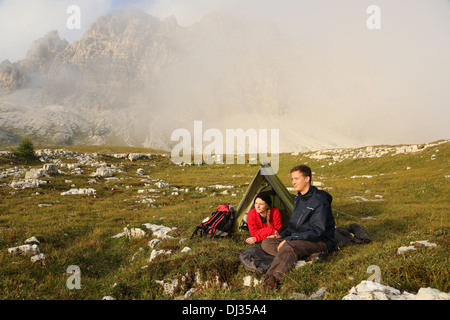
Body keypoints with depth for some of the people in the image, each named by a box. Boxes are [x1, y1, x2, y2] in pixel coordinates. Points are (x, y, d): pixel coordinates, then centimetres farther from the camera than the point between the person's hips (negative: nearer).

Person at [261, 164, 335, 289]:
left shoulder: (319, 201, -17)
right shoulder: (298, 198, 12)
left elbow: (316, 231, -23)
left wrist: (289, 239, -25)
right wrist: (282, 235, 2)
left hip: (320, 242, -9)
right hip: (299, 240, 9)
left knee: (288, 246, -39)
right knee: (266, 243, -7)